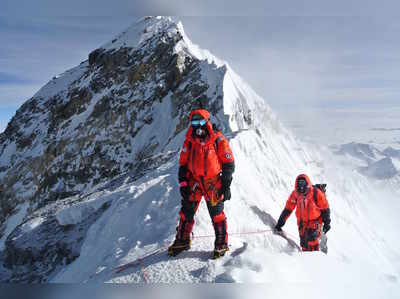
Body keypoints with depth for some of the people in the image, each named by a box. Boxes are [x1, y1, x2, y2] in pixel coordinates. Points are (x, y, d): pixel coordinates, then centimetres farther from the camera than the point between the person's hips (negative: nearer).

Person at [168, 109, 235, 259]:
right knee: (186, 211, 6)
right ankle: (182, 241, 23)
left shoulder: (218, 140, -6)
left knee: (216, 214, 1)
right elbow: (183, 164, 10)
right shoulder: (189, 141, 4)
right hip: (194, 181, 4)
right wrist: (183, 183, 3)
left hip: (213, 183, -3)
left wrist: (226, 184, -6)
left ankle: (221, 244, 16)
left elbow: (228, 163, -3)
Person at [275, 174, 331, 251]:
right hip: (302, 222, 4)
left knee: (312, 238, -23)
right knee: (304, 243, 3)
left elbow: (325, 208, -3)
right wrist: (280, 223, 1)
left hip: (315, 221, -3)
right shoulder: (295, 194, -5)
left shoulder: (316, 193, -14)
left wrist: (327, 223, -3)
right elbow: (288, 209, 2)